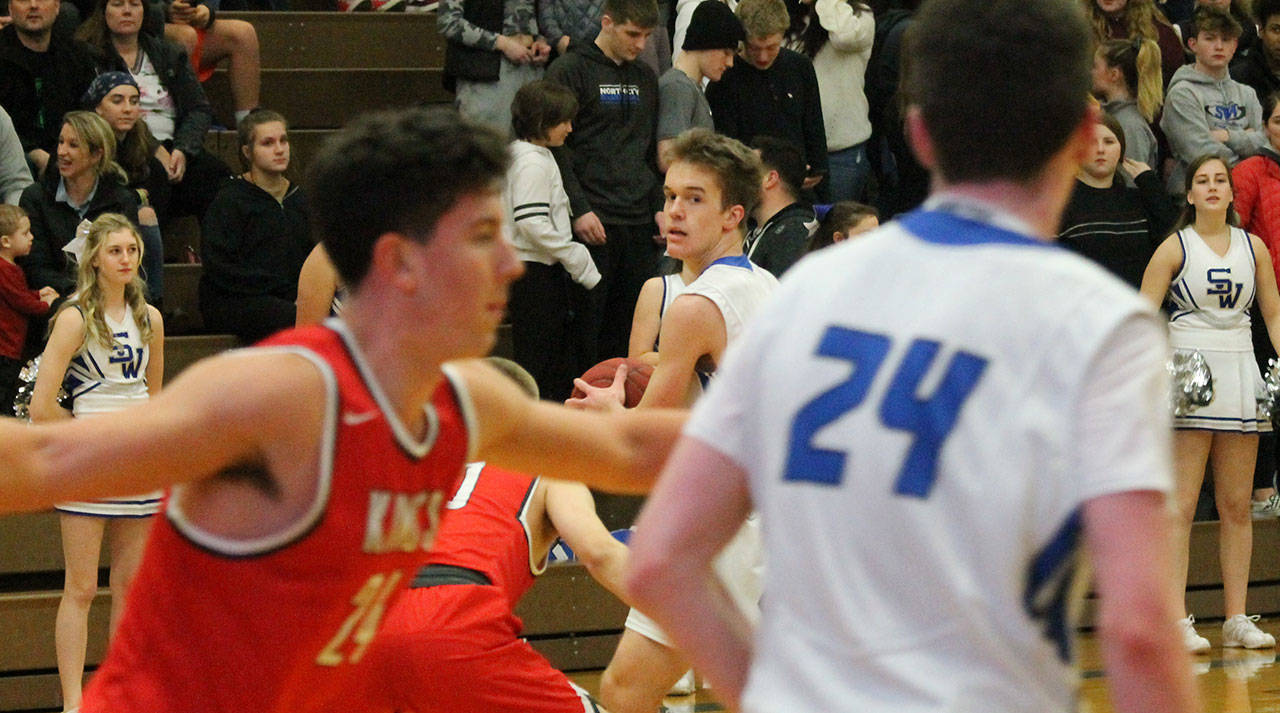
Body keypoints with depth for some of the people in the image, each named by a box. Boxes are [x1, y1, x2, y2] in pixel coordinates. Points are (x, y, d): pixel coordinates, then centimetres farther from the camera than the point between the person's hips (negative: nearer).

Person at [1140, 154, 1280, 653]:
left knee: (1237, 505, 7)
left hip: (1240, 372, 4)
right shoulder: (1175, 248, -1)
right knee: (1181, 504, -8)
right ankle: (1177, 621, -9)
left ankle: (1236, 619, 11)